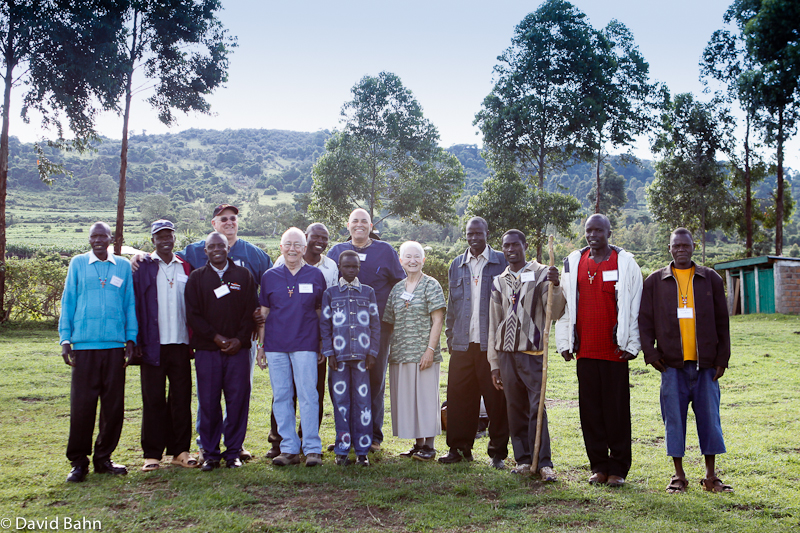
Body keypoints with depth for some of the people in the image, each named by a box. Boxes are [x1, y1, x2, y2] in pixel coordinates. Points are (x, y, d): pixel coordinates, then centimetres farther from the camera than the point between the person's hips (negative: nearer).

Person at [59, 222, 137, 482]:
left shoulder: (123, 265, 10)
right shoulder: (78, 263, 8)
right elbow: (68, 302, 9)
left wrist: (131, 339, 7)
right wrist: (65, 339, 2)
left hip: (115, 344, 1)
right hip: (84, 344, -1)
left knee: (114, 404, 4)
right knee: (82, 403, -2)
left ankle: (103, 458, 18)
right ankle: (78, 461, 11)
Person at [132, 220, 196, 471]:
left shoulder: (186, 268, 11)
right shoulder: (143, 267, 4)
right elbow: (134, 305, -1)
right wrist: (136, 342, -8)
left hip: (180, 344, 2)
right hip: (153, 345, -2)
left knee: (182, 398, 5)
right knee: (153, 400, 3)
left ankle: (180, 450, 15)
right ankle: (152, 453, 11)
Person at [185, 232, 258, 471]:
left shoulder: (243, 275, 11)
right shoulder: (197, 278, 9)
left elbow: (251, 311, 7)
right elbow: (192, 314, 3)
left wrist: (240, 339, -6)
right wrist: (216, 337, -8)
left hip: (238, 349, 0)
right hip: (206, 350, 0)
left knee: (237, 400, 0)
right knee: (208, 402, 1)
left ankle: (233, 452, 11)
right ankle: (210, 454, 11)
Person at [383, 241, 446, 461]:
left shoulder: (431, 285, -1)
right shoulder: (397, 289, 14)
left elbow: (438, 320, -7)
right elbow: (390, 323, 17)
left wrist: (430, 349, -15)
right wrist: (390, 351, 10)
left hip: (423, 353, -5)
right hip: (401, 353, 5)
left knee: (426, 397, -2)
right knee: (406, 399, 8)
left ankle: (429, 445, 8)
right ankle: (418, 443, 19)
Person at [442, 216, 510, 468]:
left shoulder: (502, 263, 3)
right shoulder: (456, 265, 15)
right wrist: (450, 337, 12)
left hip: (492, 343, -3)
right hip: (462, 343, 3)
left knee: (496, 399, 1)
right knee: (458, 397, 5)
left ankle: (497, 452, 13)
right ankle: (459, 448, 19)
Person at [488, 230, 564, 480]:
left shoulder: (541, 273, 2)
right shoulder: (499, 282, 13)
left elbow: (555, 312, -5)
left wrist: (555, 287, -22)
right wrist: (494, 363, 12)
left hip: (532, 353, -4)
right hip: (506, 354, 4)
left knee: (537, 407, -9)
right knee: (515, 409, 8)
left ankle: (543, 462, 0)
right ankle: (523, 459, 17)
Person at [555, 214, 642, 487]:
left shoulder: (625, 263, 2)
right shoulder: (573, 262, 10)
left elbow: (635, 307, 1)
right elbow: (565, 304, 12)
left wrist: (631, 345, -3)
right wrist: (564, 342, 8)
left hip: (614, 350, -3)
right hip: (585, 350, 3)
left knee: (617, 409, 1)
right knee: (590, 409, 6)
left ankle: (618, 468, 11)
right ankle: (598, 466, 16)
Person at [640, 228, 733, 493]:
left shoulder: (710, 278, 9)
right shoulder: (655, 281, 7)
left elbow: (721, 321, 9)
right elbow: (645, 320, 6)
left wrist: (722, 357, 4)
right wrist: (650, 353, -3)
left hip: (705, 362, 1)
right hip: (672, 362, -1)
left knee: (710, 417, 4)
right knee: (674, 419, 3)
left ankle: (711, 476, 16)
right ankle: (679, 476, 14)